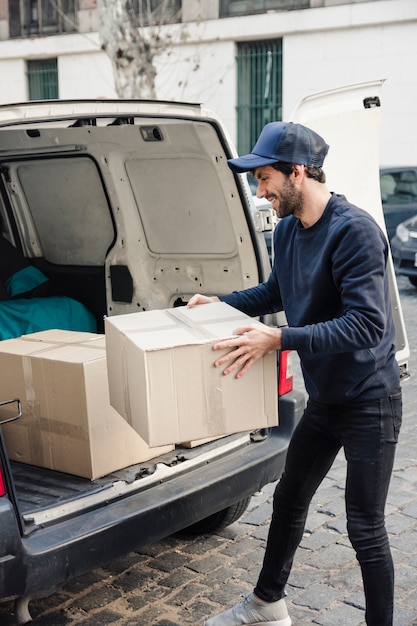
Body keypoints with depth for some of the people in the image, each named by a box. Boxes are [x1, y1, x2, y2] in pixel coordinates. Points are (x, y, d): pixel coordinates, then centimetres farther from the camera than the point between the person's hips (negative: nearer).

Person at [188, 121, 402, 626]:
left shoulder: (354, 230, -24)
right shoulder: (287, 231, 3)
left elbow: (367, 324, -31)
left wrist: (279, 339, -34)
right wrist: (220, 303, 12)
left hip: (369, 401, -8)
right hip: (324, 398, 9)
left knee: (365, 529, 1)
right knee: (288, 500, 20)